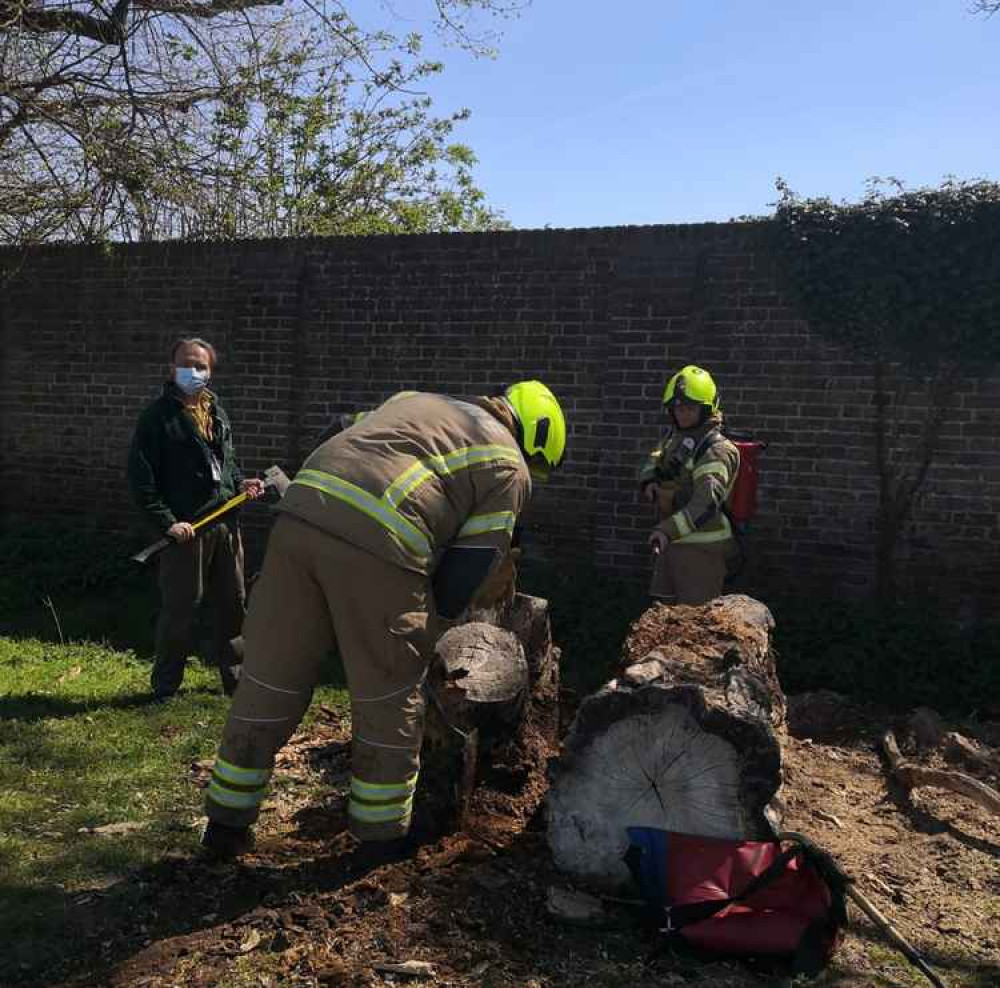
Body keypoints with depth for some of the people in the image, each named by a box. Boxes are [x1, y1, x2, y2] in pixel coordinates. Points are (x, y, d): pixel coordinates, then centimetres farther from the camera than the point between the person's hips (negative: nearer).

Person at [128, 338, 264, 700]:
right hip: (185, 530, -6)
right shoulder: (157, 416, -7)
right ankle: (165, 687, 16)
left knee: (232, 603, 13)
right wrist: (167, 522, -18)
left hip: (226, 525, 6)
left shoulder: (218, 413, 15)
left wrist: (241, 483, 6)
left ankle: (233, 676, 28)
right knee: (180, 609, 1)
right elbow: (141, 479, -11)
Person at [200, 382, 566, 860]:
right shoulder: (508, 468, 15)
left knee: (270, 678, 17)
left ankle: (226, 823, 30)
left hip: (300, 512, 6)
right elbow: (470, 567, 9)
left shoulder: (415, 400, 33)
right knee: (389, 697, 14)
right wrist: (427, 621, 26)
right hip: (378, 548, -6)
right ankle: (383, 833, 29)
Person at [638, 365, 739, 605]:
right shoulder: (674, 437, 9)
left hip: (702, 547, -9)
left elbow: (707, 500, -34)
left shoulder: (716, 449, -20)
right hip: (671, 542, 9)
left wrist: (668, 530, -46)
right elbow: (653, 462, 23)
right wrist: (649, 482, -2)